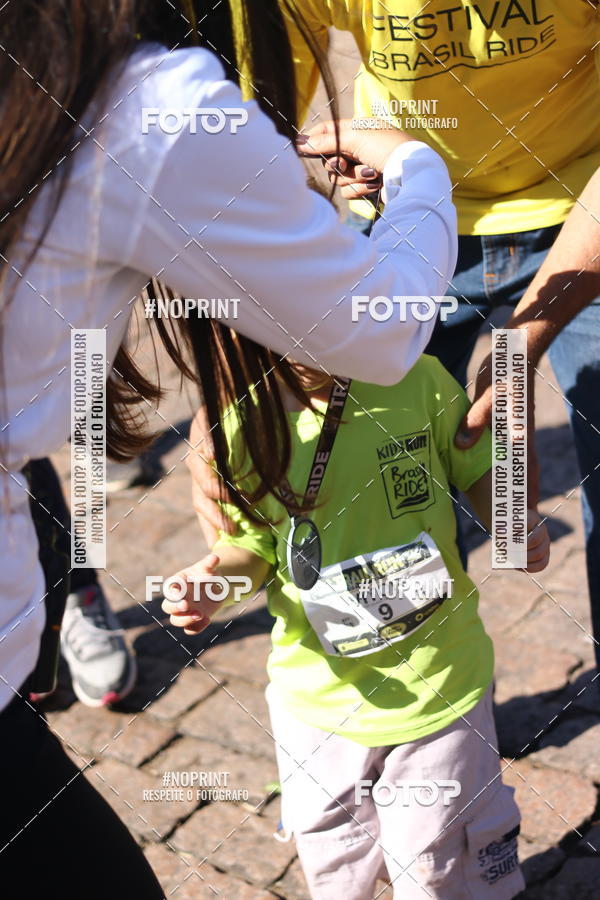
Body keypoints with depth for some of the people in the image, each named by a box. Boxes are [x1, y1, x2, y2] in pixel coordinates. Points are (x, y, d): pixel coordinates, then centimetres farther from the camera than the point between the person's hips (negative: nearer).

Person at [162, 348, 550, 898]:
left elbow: (478, 466, 3)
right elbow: (253, 545, 1)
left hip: (438, 681, -1)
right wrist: (216, 579, -19)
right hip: (320, 693, 2)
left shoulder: (417, 379, -13)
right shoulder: (239, 423, -11)